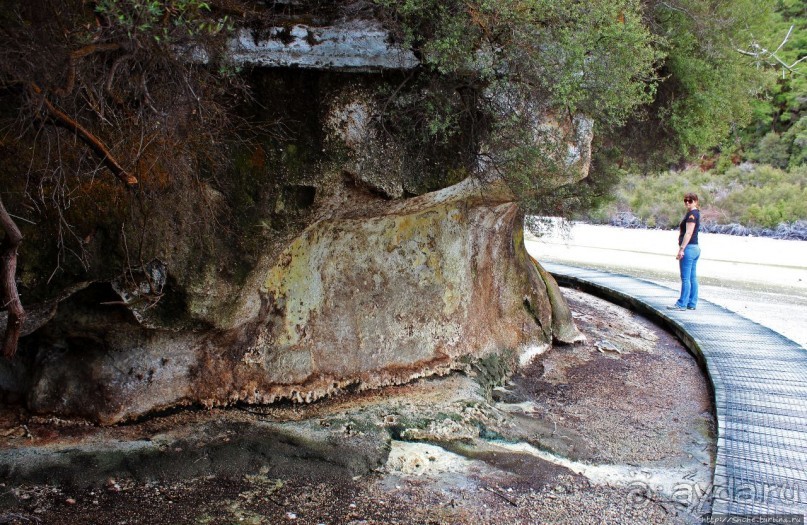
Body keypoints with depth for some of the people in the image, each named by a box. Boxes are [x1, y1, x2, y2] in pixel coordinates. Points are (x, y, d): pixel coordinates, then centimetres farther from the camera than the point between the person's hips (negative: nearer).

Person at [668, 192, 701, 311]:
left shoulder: (692, 214, -14)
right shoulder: (695, 213, 18)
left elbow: (688, 233, -20)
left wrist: (681, 249, -22)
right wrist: (683, 248, 22)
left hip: (689, 248, -11)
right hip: (695, 248, 11)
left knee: (685, 278, -7)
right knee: (692, 277, 10)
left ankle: (682, 304, -5)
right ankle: (692, 303, 14)